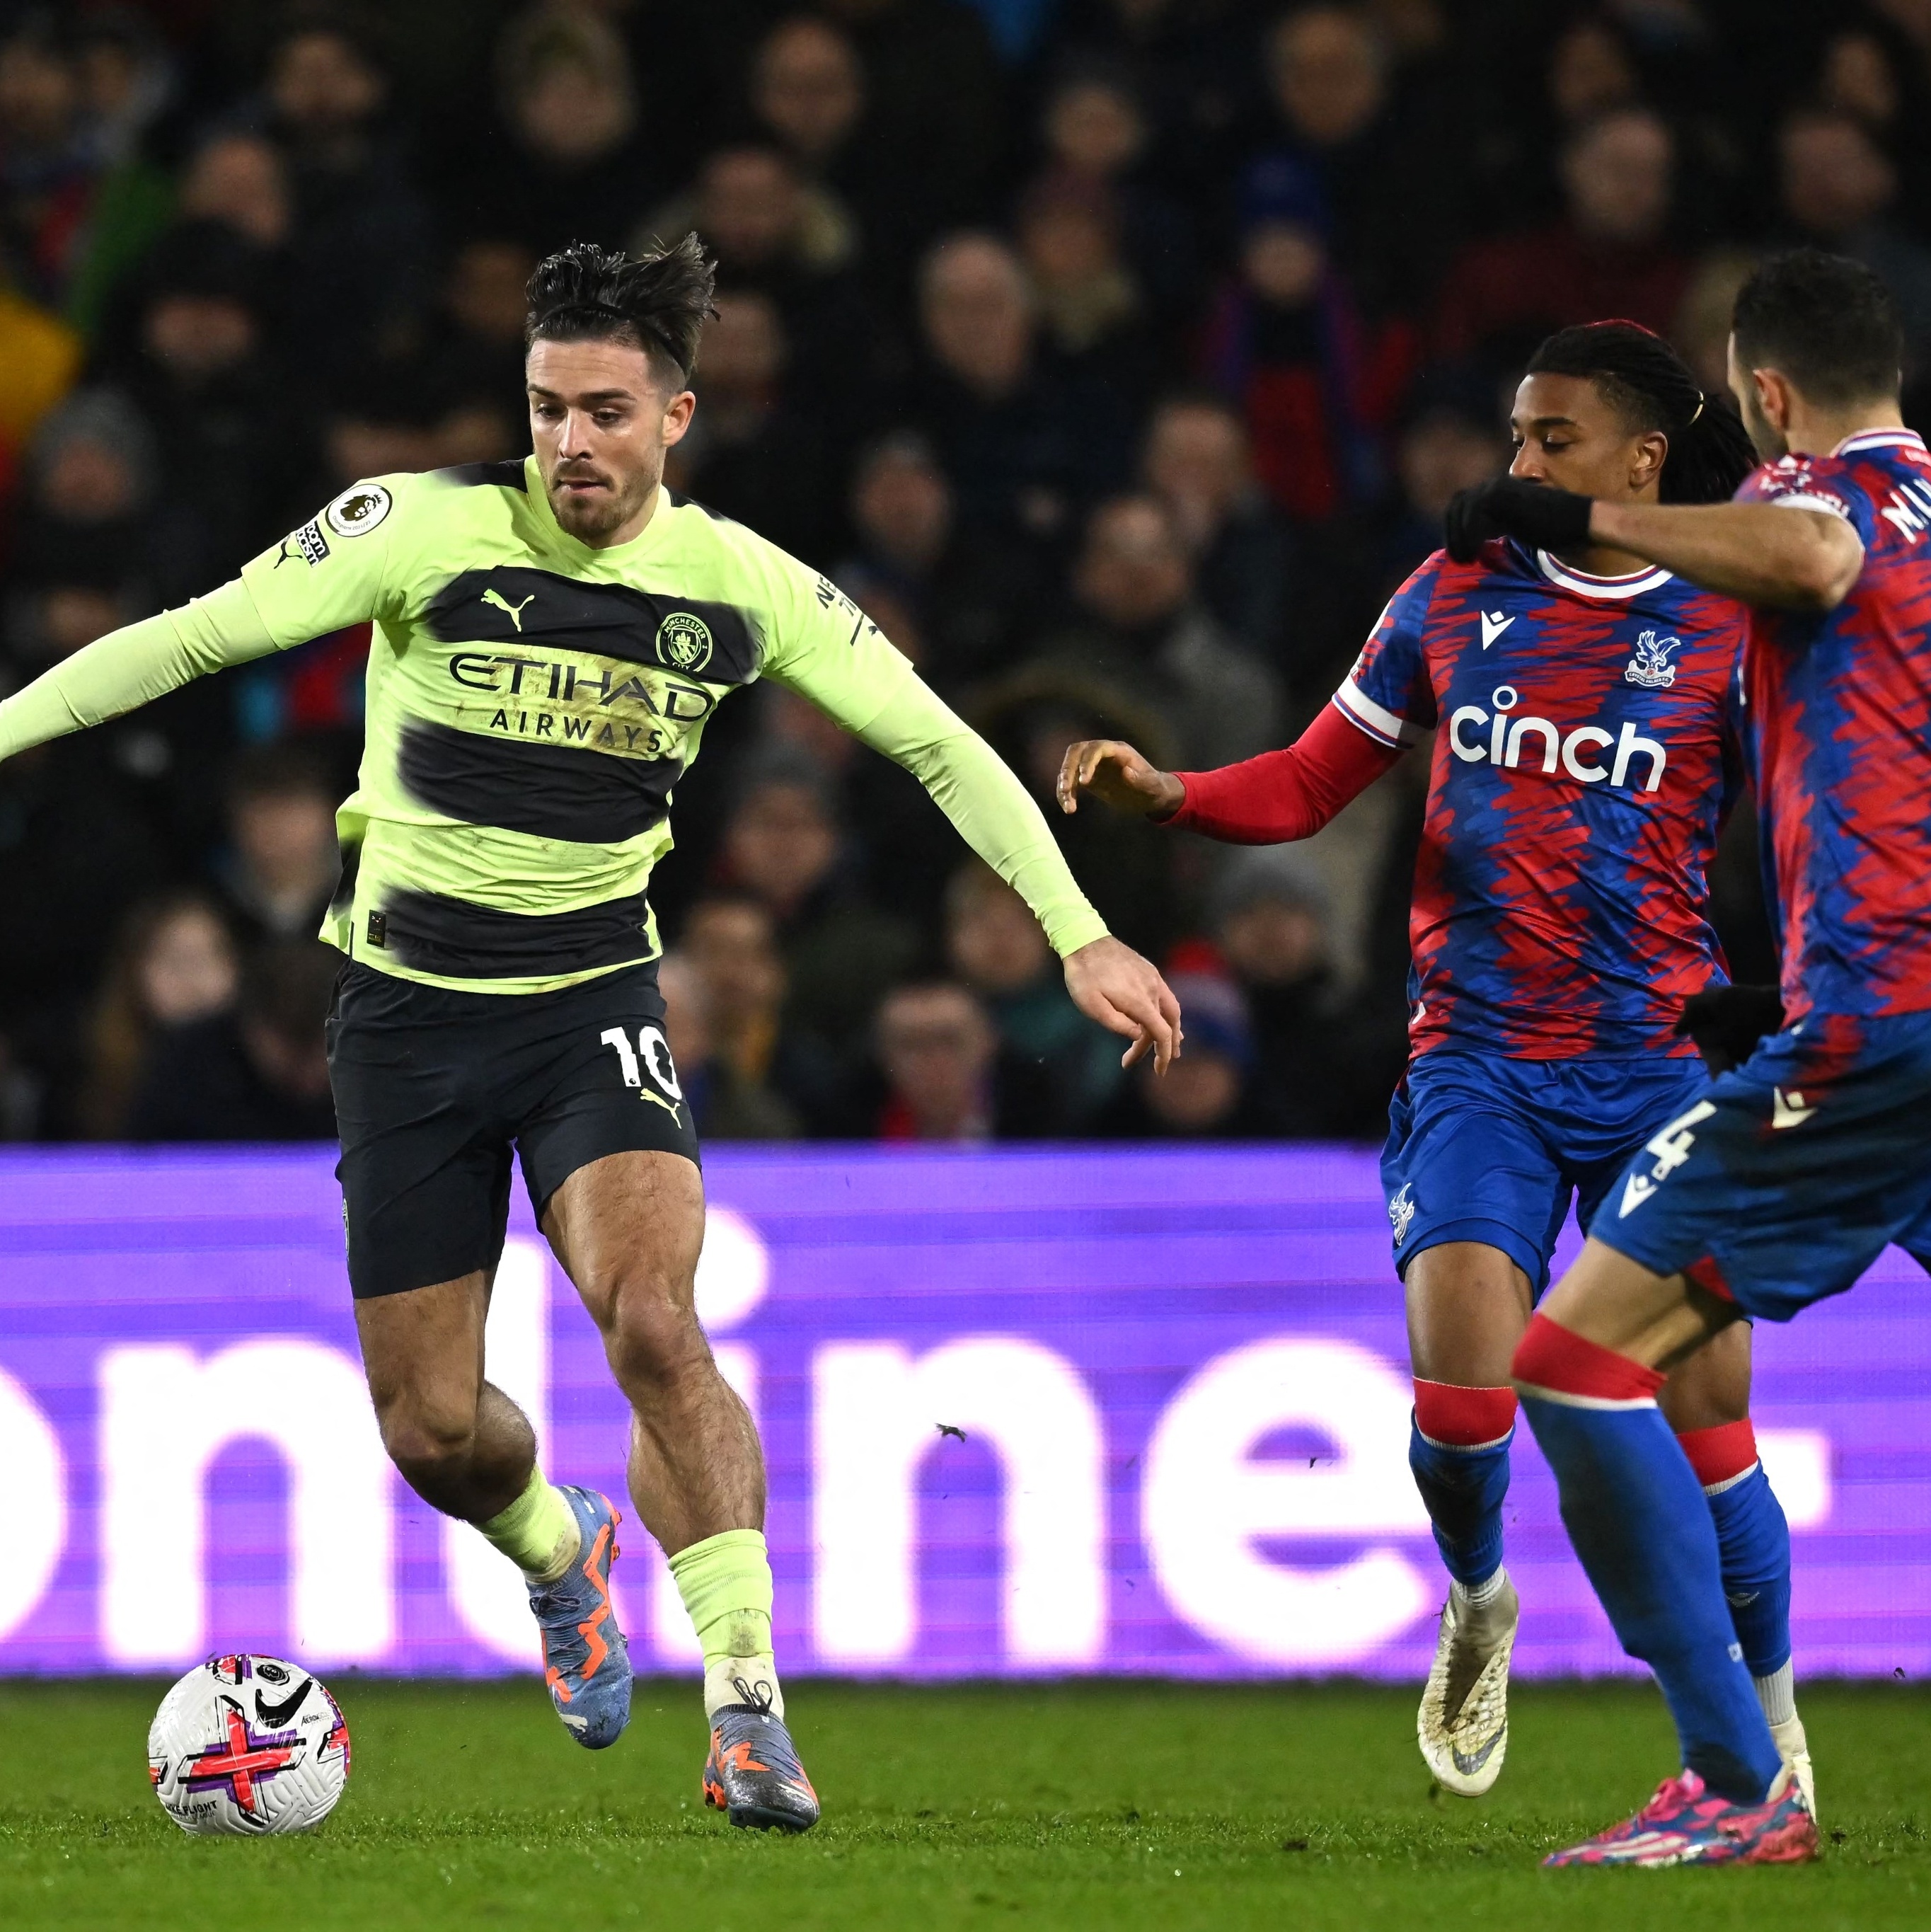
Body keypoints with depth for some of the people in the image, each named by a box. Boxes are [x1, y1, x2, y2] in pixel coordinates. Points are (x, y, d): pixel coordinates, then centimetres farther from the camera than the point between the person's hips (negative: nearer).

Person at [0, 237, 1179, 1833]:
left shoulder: (742, 586, -4)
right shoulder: (428, 530, -11)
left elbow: (938, 745, 3)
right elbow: (197, 636, -8)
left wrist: (1080, 934, -1)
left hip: (596, 1002, 0)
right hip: (410, 1000, 0)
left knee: (654, 1328, -25)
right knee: (431, 1430, 4)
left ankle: (748, 1710, -21)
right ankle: (562, 1555, 40)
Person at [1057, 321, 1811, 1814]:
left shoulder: (1725, 624, 1)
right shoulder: (1458, 595, 9)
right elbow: (1310, 786, 14)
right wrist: (1160, 793, -3)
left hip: (1659, 1069, -1)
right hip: (1475, 1060, 2)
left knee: (1702, 1418, -7)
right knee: (1459, 1380, -18)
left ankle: (1769, 1719, 15)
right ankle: (1477, 1605, 14)